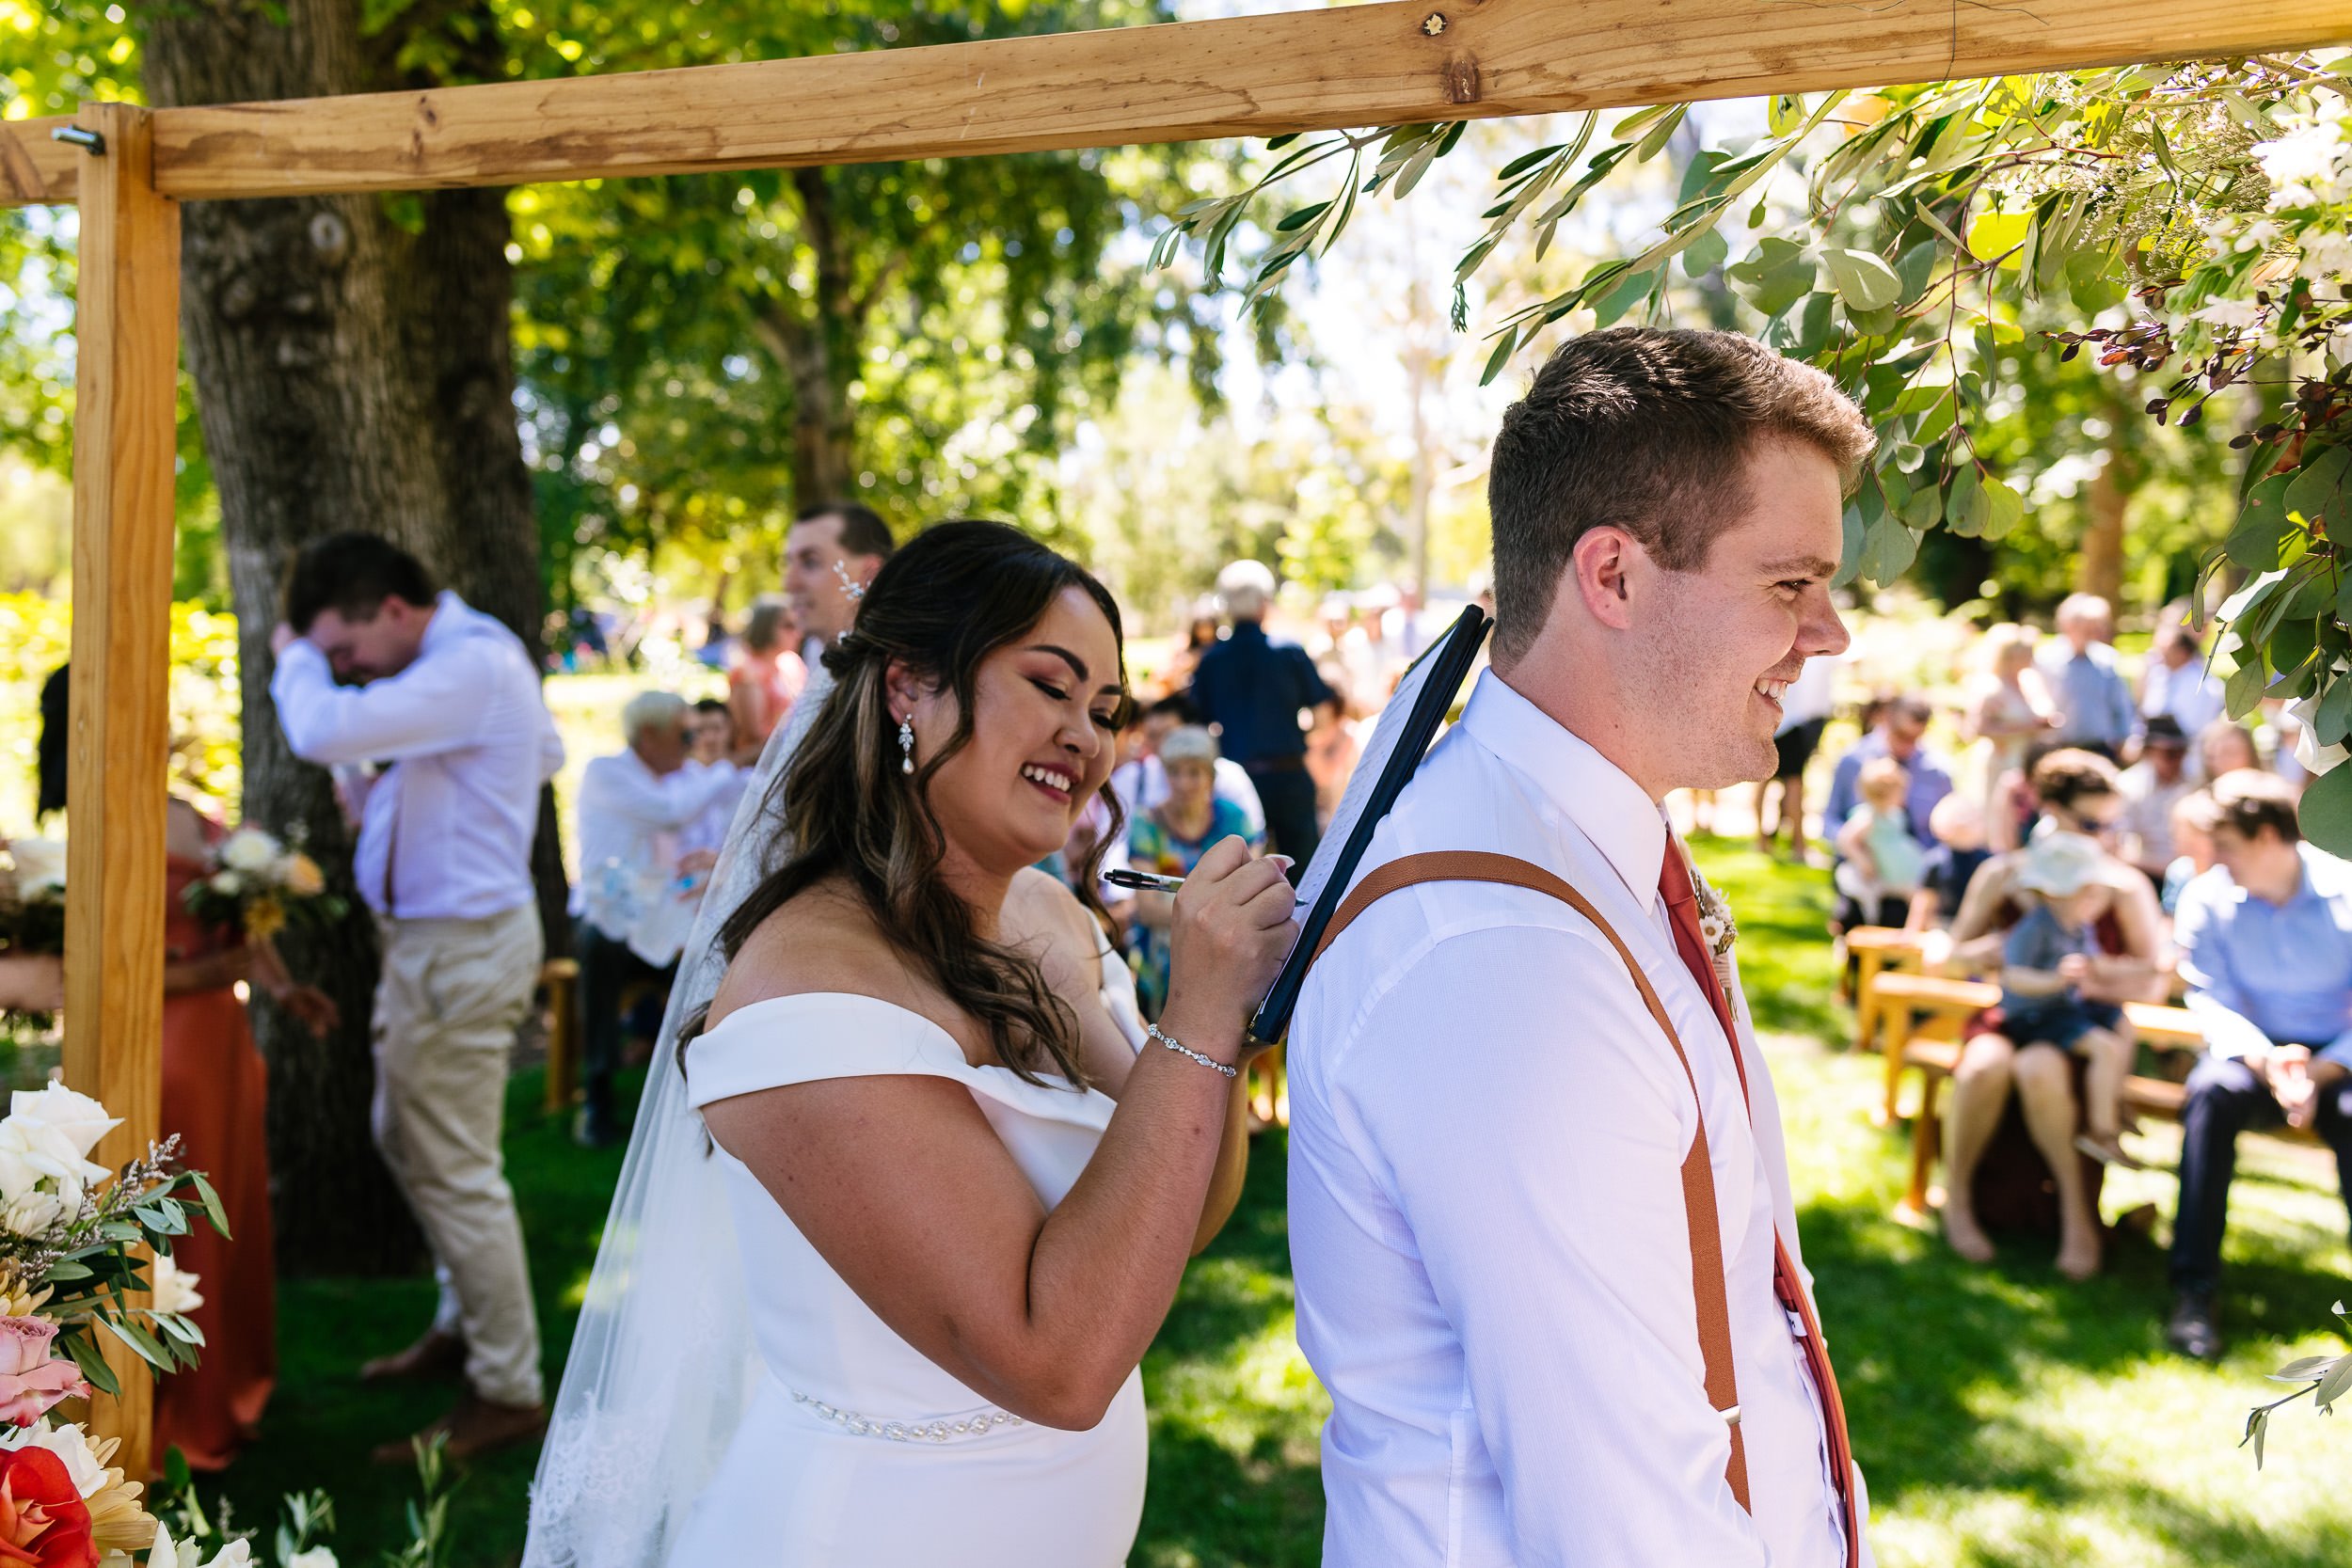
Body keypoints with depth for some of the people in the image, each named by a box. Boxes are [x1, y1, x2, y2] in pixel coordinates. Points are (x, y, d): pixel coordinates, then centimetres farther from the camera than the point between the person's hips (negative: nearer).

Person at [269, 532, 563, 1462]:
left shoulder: (473, 663, -23)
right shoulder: (465, 653, 10)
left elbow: (322, 731, -32)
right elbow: (546, 754, 22)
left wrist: (294, 659, -9)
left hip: (460, 947, -11)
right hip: (430, 935, 11)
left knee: (455, 1171, -4)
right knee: (403, 1139, 22)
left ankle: (507, 1394, 6)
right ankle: (464, 1323, 37)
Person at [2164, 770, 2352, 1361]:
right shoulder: (2207, 899, -3)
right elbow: (2213, 1002, -8)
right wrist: (2267, 1062, -27)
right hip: (2254, 1050, 1)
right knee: (2212, 1093, -32)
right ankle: (2194, 1291, -32)